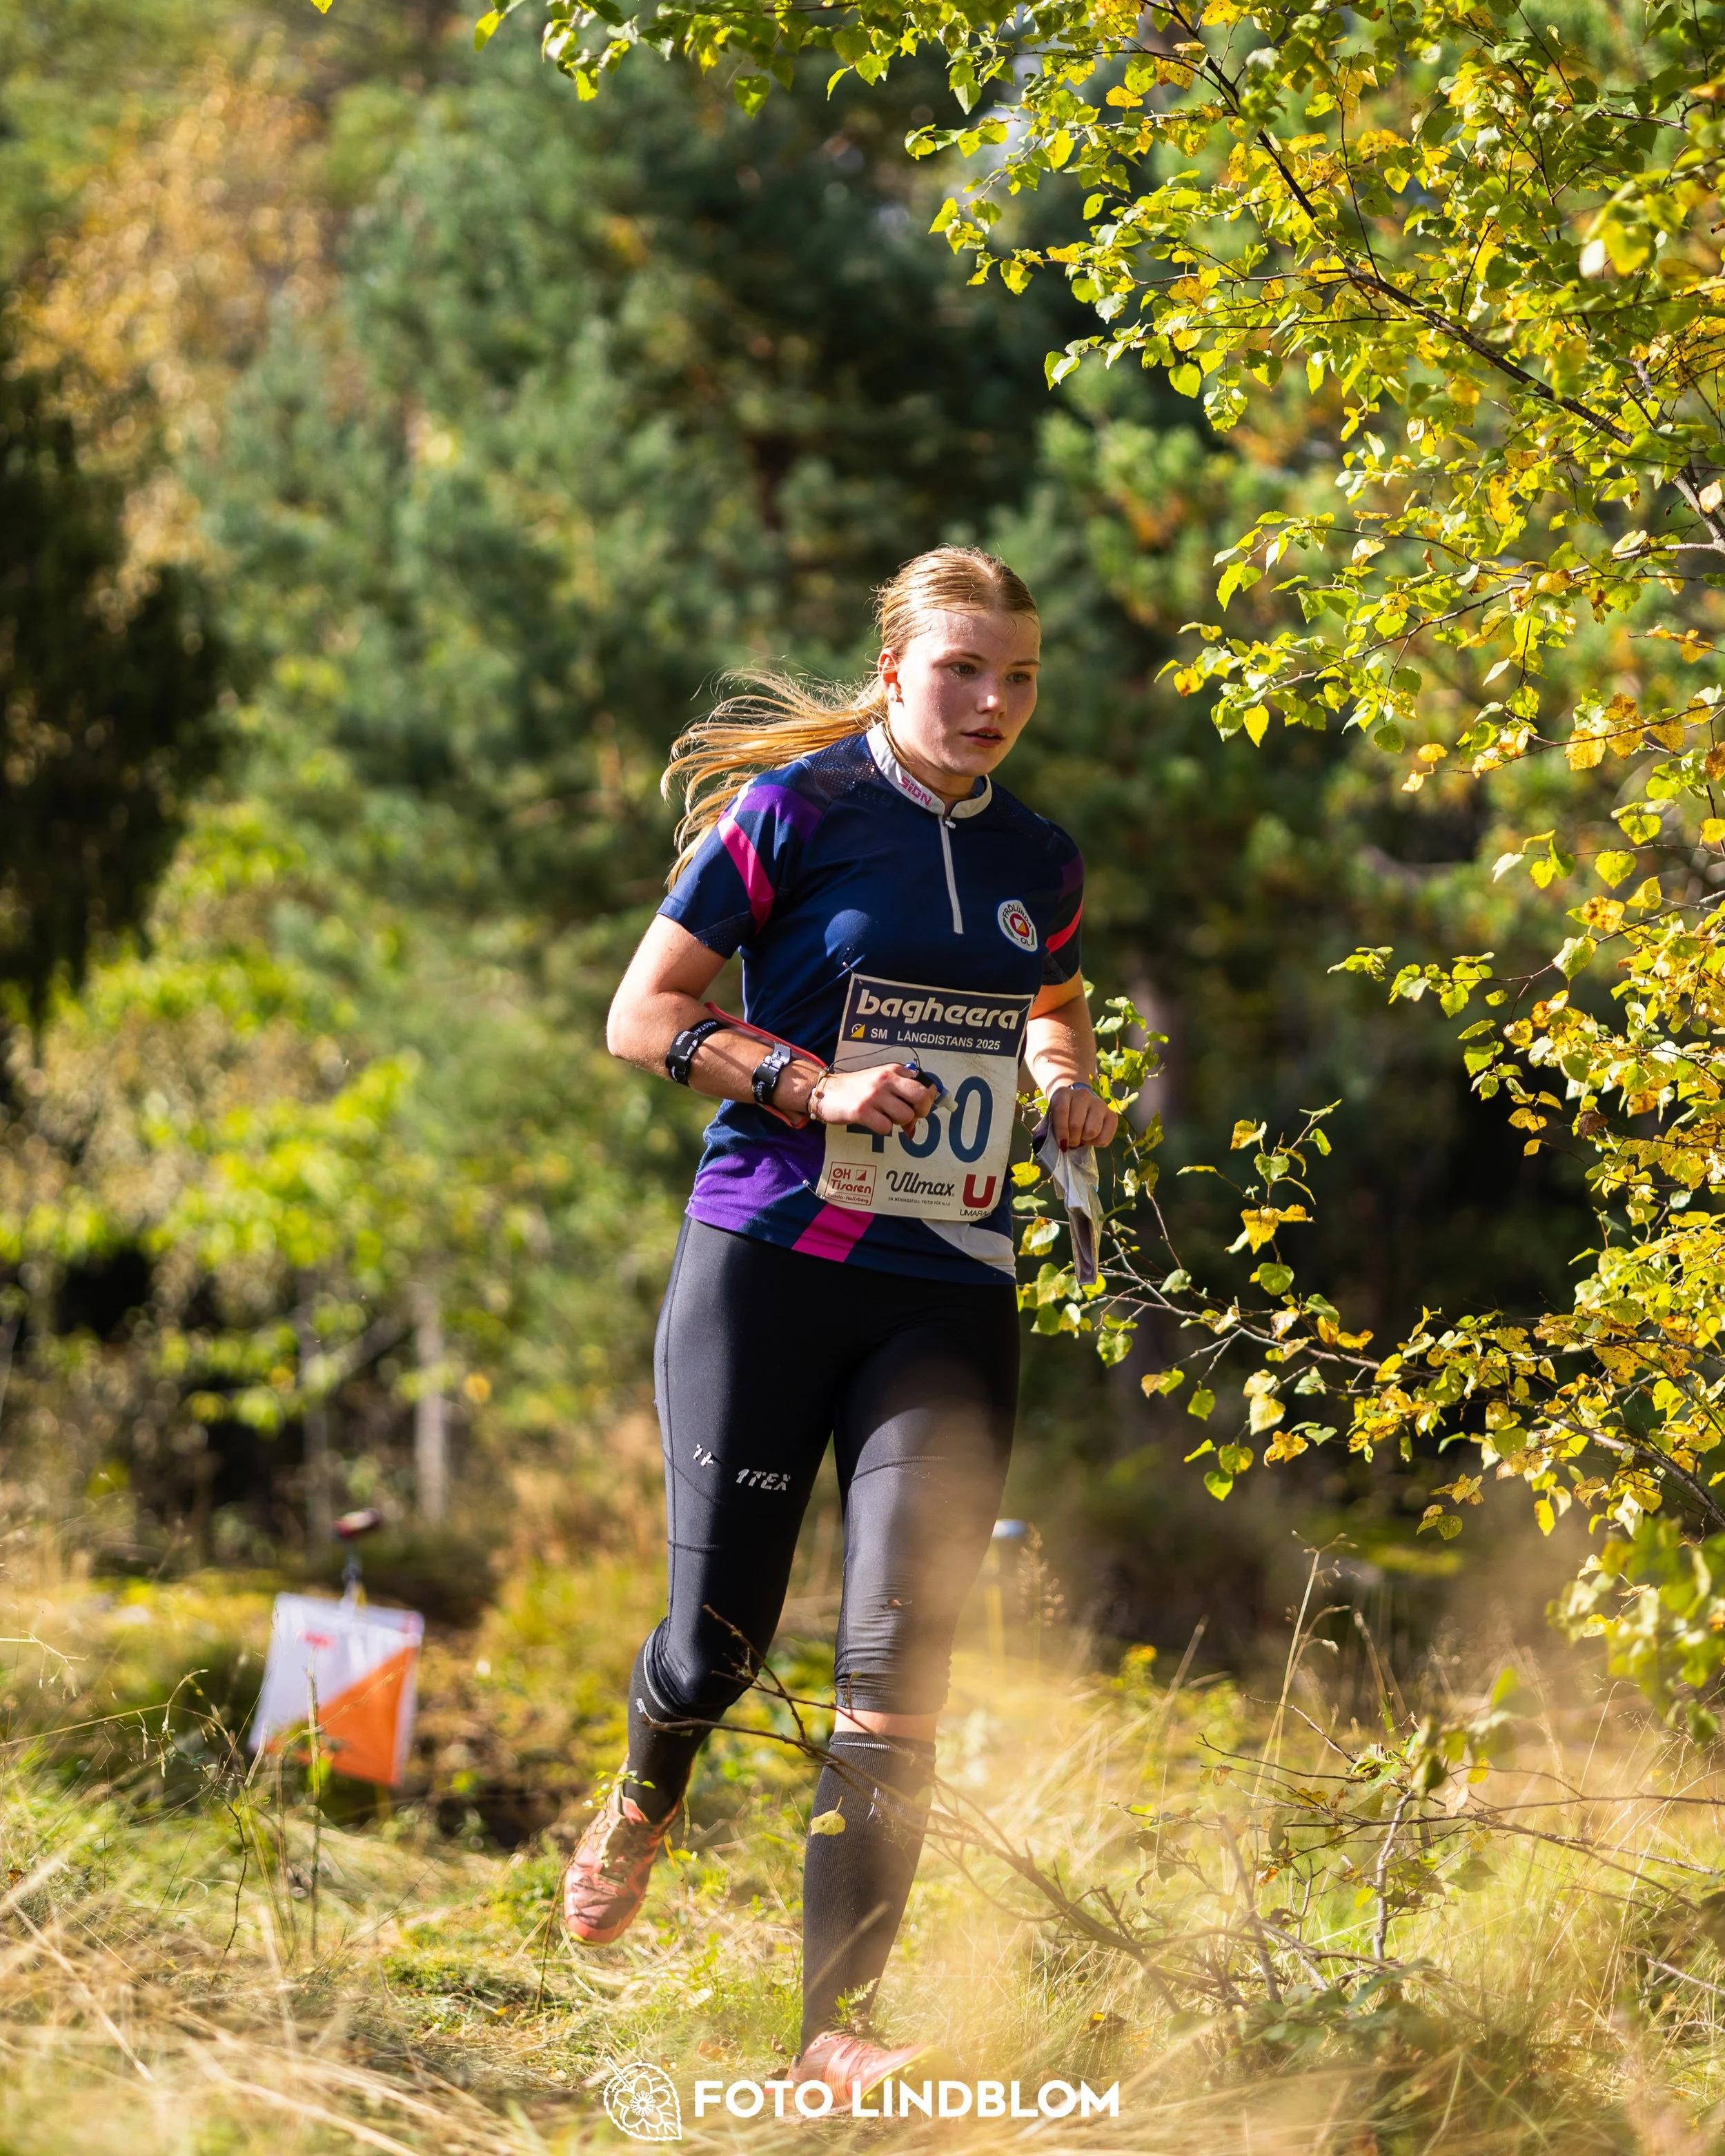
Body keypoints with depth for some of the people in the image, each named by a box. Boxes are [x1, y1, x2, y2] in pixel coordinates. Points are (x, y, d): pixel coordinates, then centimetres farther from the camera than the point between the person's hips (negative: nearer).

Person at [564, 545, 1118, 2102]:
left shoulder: (1039, 864, 12)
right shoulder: (794, 810, -3)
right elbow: (645, 1016, -3)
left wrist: (1070, 1086, 9)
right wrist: (810, 1084, -17)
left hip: (951, 1294, 3)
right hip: (771, 1262, -3)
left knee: (901, 1669, -9)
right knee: (722, 1631, 2)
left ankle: (839, 2027, -8)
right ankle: (645, 1801, 39)